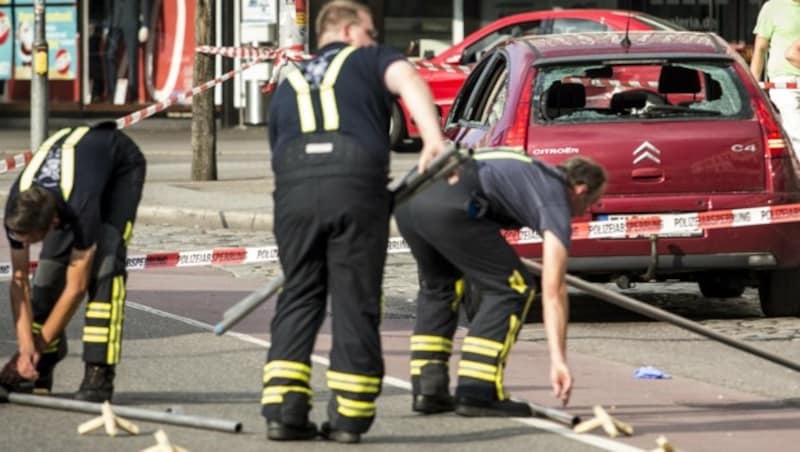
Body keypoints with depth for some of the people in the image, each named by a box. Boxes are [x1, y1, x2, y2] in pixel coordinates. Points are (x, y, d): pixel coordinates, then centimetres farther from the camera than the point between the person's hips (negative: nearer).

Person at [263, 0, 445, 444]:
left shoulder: (288, 85, 32)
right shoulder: (368, 60, 19)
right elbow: (409, 81, -2)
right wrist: (433, 139, -14)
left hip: (294, 189, 3)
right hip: (357, 183, -3)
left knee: (298, 298, 10)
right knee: (355, 303, 4)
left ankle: (283, 410, 1)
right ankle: (349, 417, 4)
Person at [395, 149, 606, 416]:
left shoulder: (533, 173, 35)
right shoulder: (555, 202, 11)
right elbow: (553, 289, 3)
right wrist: (558, 360, 2)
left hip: (407, 201, 8)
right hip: (449, 205, -8)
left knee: (438, 285, 29)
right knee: (511, 288, 5)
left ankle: (427, 388, 23)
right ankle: (476, 392, -1)